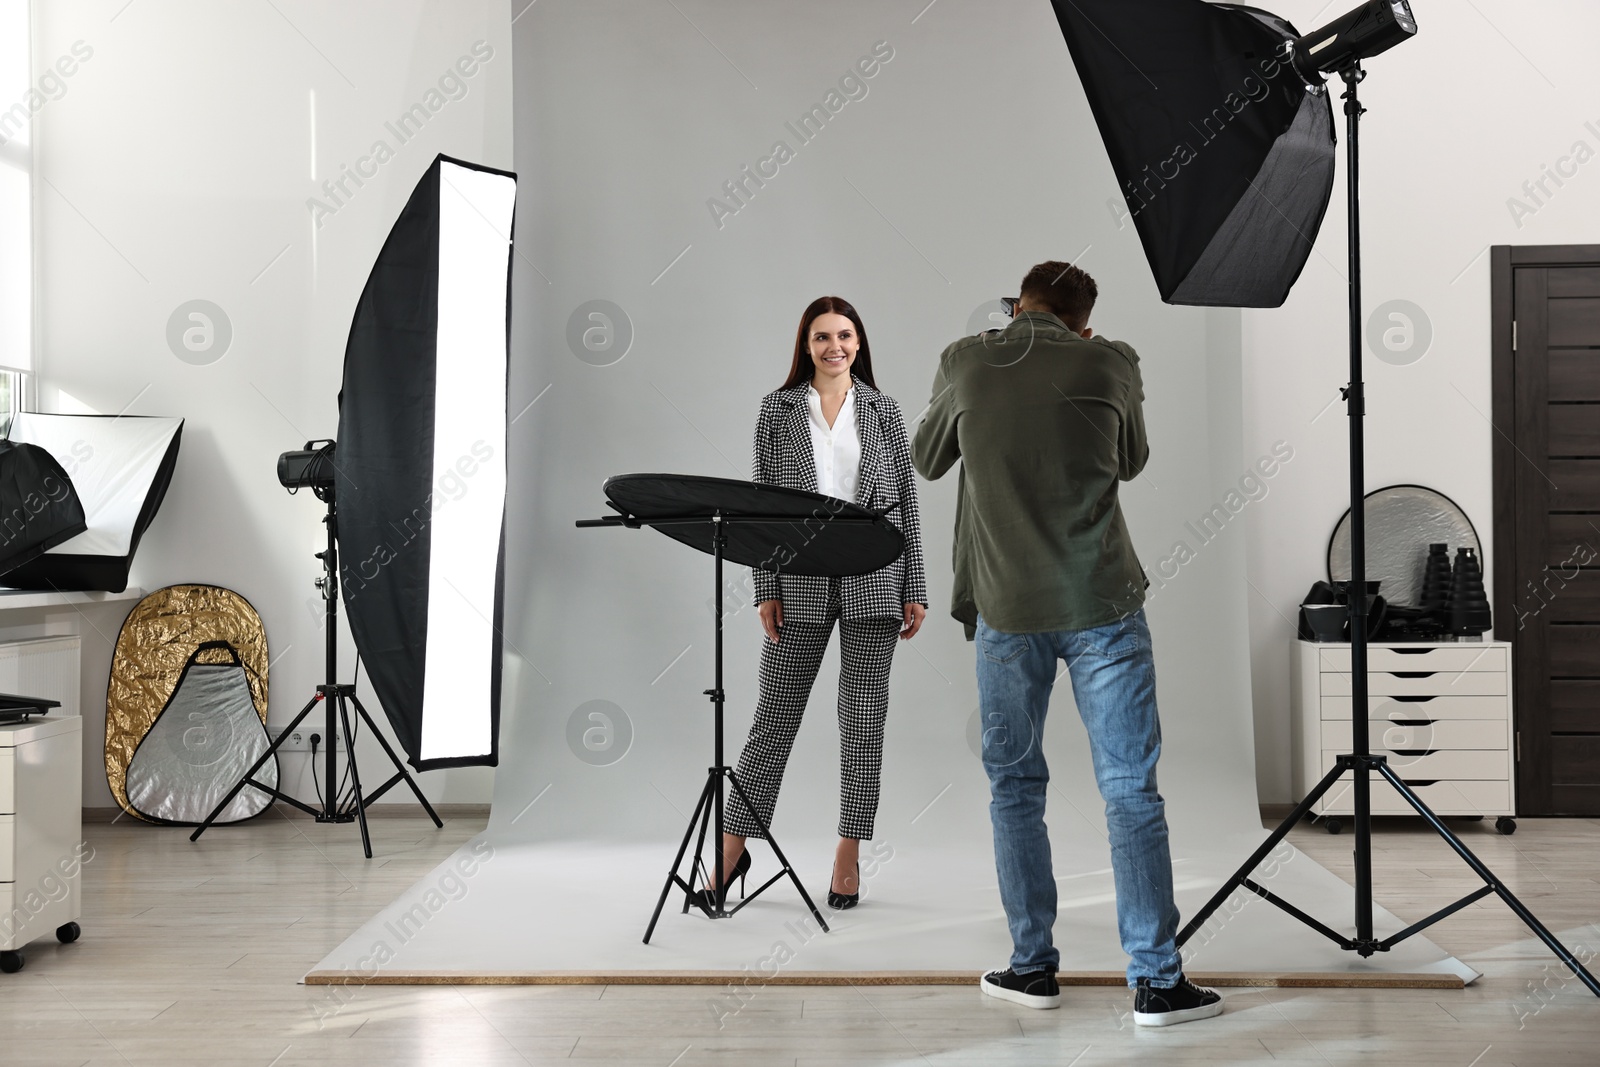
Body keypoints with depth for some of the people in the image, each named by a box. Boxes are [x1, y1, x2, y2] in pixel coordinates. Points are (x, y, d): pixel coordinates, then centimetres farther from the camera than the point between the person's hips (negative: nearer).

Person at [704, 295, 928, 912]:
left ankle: (848, 855, 15)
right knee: (775, 714, 3)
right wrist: (766, 589, -4)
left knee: (863, 717, 4)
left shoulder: (883, 409, 8)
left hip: (873, 582, 1)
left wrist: (915, 589, 2)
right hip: (801, 583, -1)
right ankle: (733, 848, 15)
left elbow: (906, 500, 7)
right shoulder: (778, 409, 6)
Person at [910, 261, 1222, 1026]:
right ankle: (1156, 982, 4)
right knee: (1130, 792, 2)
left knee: (1014, 787, 14)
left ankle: (1032, 967, 18)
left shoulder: (965, 362, 2)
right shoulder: (1110, 363, 1)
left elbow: (926, 461, 15)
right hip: (1101, 605, -1)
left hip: (1006, 610, 1)